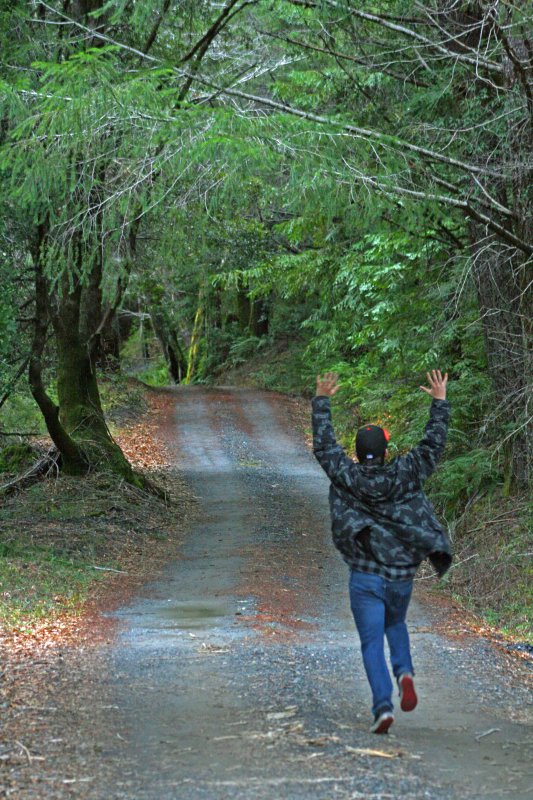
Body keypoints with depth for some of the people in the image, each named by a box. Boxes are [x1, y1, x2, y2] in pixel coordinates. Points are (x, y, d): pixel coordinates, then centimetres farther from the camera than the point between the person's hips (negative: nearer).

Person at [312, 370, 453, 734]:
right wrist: (440, 402, 13)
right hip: (402, 575, 2)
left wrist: (322, 402, 14)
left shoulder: (347, 476, -7)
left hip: (365, 577, -2)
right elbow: (433, 445, 4)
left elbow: (324, 445, 5)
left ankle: (383, 706, -13)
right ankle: (404, 672, 1)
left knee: (372, 643, 1)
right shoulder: (404, 475, -5)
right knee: (395, 625, 28)